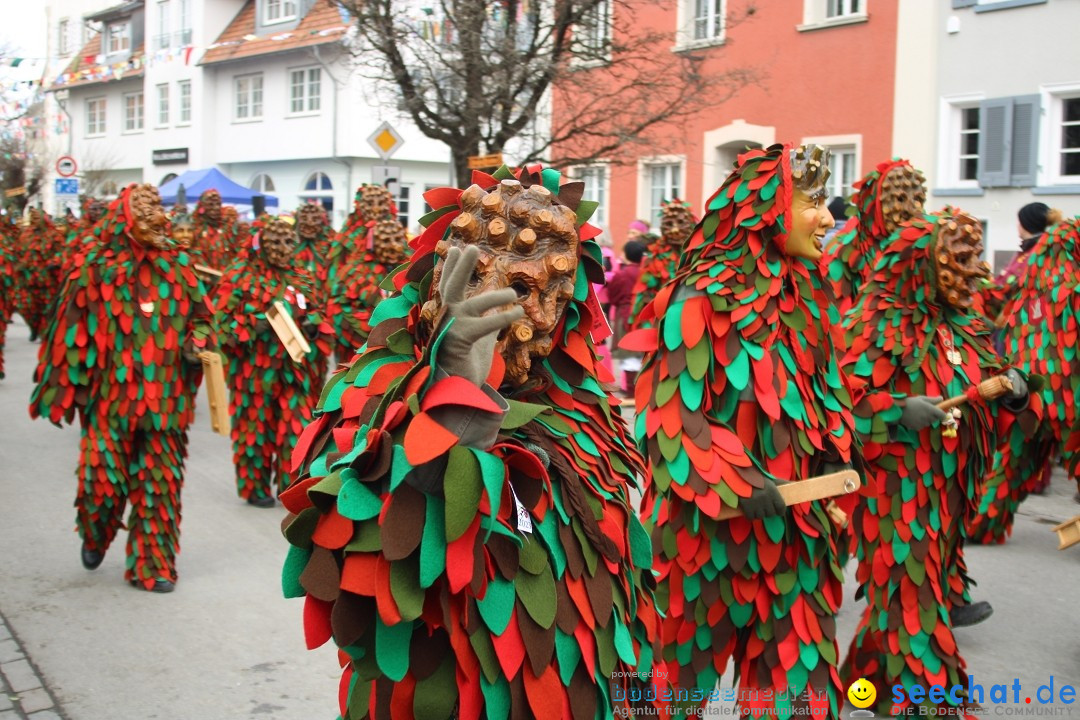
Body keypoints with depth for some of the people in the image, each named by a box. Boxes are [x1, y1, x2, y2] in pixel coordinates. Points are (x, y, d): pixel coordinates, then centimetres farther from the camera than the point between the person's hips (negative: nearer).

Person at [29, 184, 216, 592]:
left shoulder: (176, 266, 5)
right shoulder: (95, 268, -3)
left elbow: (198, 316, 16)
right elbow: (72, 330, 0)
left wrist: (197, 343, -5)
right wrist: (67, 389, 0)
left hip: (164, 400, 3)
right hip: (109, 399, -2)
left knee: (160, 484, 5)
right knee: (103, 480, 1)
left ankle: (152, 565, 19)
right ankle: (94, 537, 34)